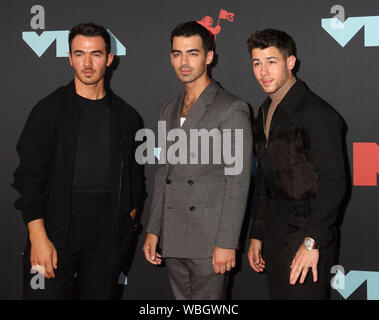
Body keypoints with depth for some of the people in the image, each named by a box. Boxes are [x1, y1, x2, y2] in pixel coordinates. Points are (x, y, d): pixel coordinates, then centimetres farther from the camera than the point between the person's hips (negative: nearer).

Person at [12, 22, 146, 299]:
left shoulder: (127, 117, 9)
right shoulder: (49, 110, 0)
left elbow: (135, 176, 16)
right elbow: (29, 177, -5)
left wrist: (129, 220, 5)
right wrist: (38, 238, -12)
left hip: (110, 235, 3)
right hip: (57, 230, -2)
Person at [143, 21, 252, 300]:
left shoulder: (232, 109, -6)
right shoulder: (170, 111, 16)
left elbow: (238, 182, -11)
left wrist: (227, 243, -15)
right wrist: (153, 230, 13)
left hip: (210, 242, -6)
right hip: (173, 241, 6)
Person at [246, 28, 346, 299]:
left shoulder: (316, 114, -14)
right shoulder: (265, 114, 13)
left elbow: (333, 183, -17)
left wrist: (312, 242, -19)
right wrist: (257, 235, 17)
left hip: (306, 236, -8)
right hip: (274, 236, 8)